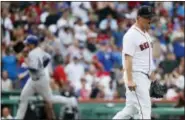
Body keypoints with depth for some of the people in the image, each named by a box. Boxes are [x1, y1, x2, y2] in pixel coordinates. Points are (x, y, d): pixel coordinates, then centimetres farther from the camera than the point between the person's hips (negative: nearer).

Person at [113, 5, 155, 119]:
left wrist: (151, 76, 19)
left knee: (131, 109, 11)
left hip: (145, 77, 9)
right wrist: (129, 80, -25)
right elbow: (128, 58, -19)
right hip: (135, 77, -9)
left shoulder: (146, 34, 16)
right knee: (144, 109, -12)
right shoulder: (131, 35, -14)